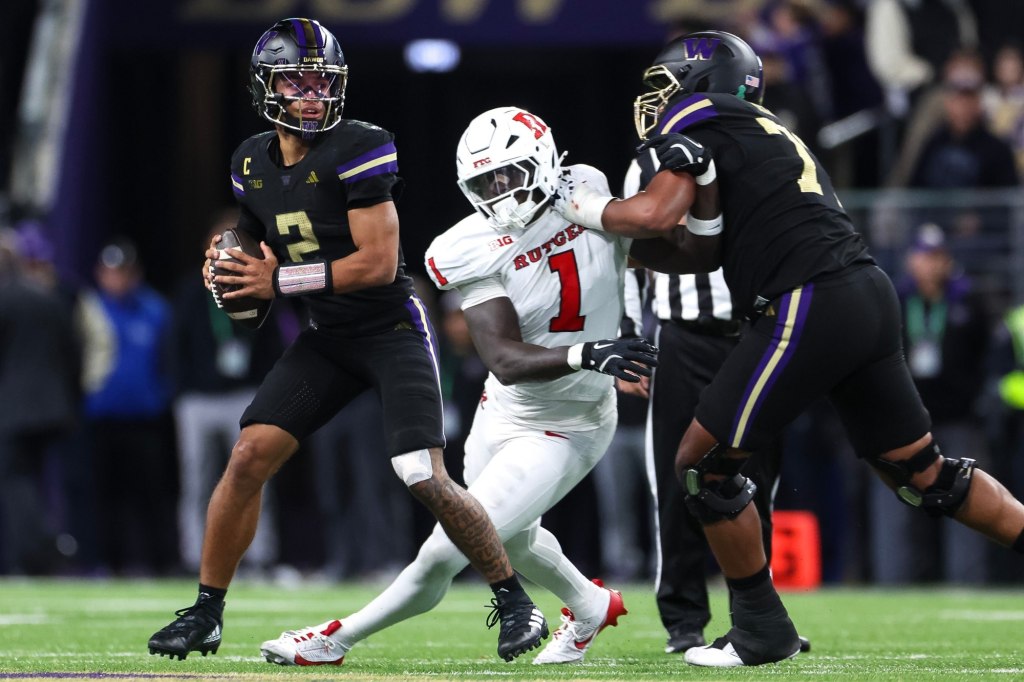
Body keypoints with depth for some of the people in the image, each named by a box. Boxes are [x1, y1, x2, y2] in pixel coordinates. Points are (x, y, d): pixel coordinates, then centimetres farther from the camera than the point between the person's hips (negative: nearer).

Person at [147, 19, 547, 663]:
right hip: (328, 339, 6)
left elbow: (379, 263, -22)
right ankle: (206, 612, 4)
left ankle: (516, 602, 2)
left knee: (426, 481, -15)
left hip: (393, 329, -6)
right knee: (249, 457, -7)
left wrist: (278, 281, -21)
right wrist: (233, 271, -5)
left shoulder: (357, 150, -18)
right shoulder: (254, 162, 4)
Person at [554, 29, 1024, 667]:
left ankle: (763, 629, 9)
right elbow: (702, 252, 25)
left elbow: (659, 213, -14)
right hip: (870, 295, 9)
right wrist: (618, 240, 19)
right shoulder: (768, 134, 27)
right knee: (923, 473, 17)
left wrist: (589, 208, 4)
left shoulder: (700, 121, 1)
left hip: (810, 305, -9)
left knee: (705, 464, 2)